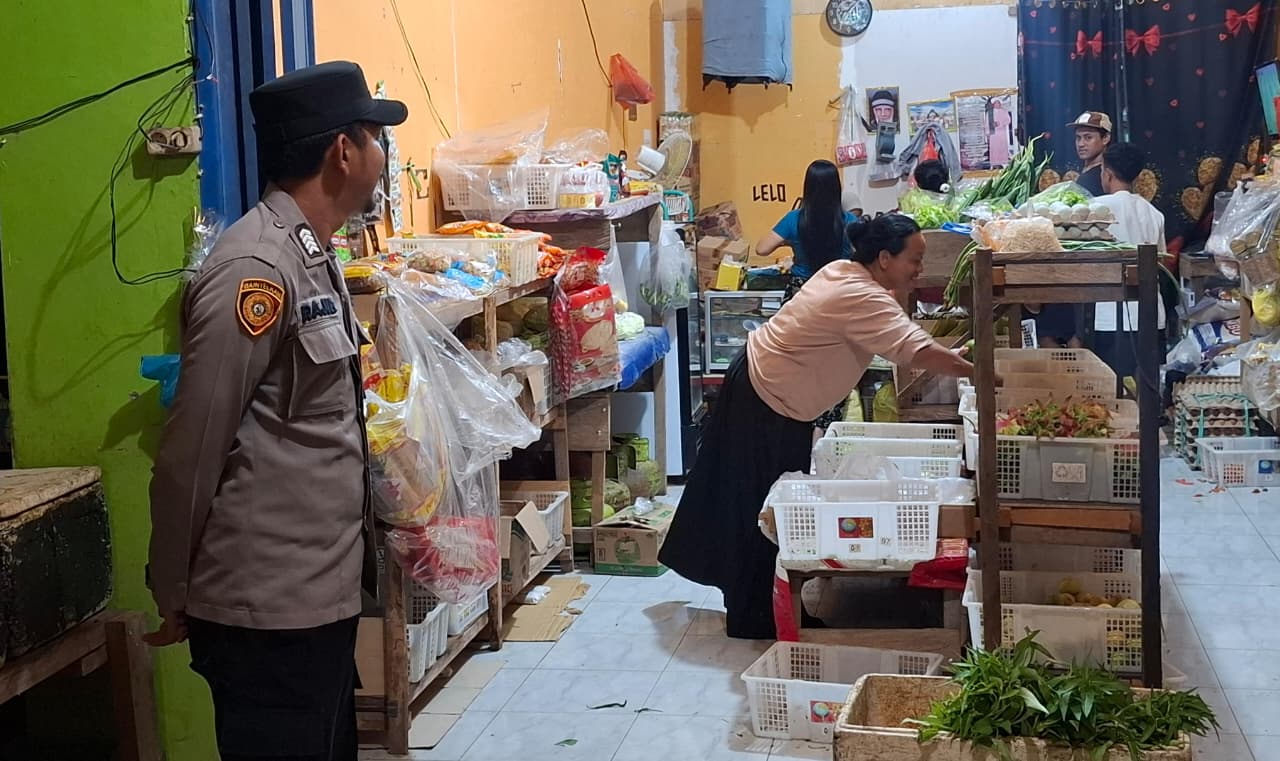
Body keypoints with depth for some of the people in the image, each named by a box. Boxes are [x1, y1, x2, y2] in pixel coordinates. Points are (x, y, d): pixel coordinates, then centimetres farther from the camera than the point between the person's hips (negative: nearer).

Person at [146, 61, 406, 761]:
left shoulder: (309, 256, 12)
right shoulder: (255, 269, -20)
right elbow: (191, 450, -17)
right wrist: (174, 595, -7)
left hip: (319, 592, 9)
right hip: (269, 606, -9)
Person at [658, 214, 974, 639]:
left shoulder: (845, 271, 3)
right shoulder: (862, 299, -26)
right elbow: (920, 353, -35)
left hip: (758, 385, 10)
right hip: (769, 406, -10)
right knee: (764, 509, 2)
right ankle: (756, 618, 15)